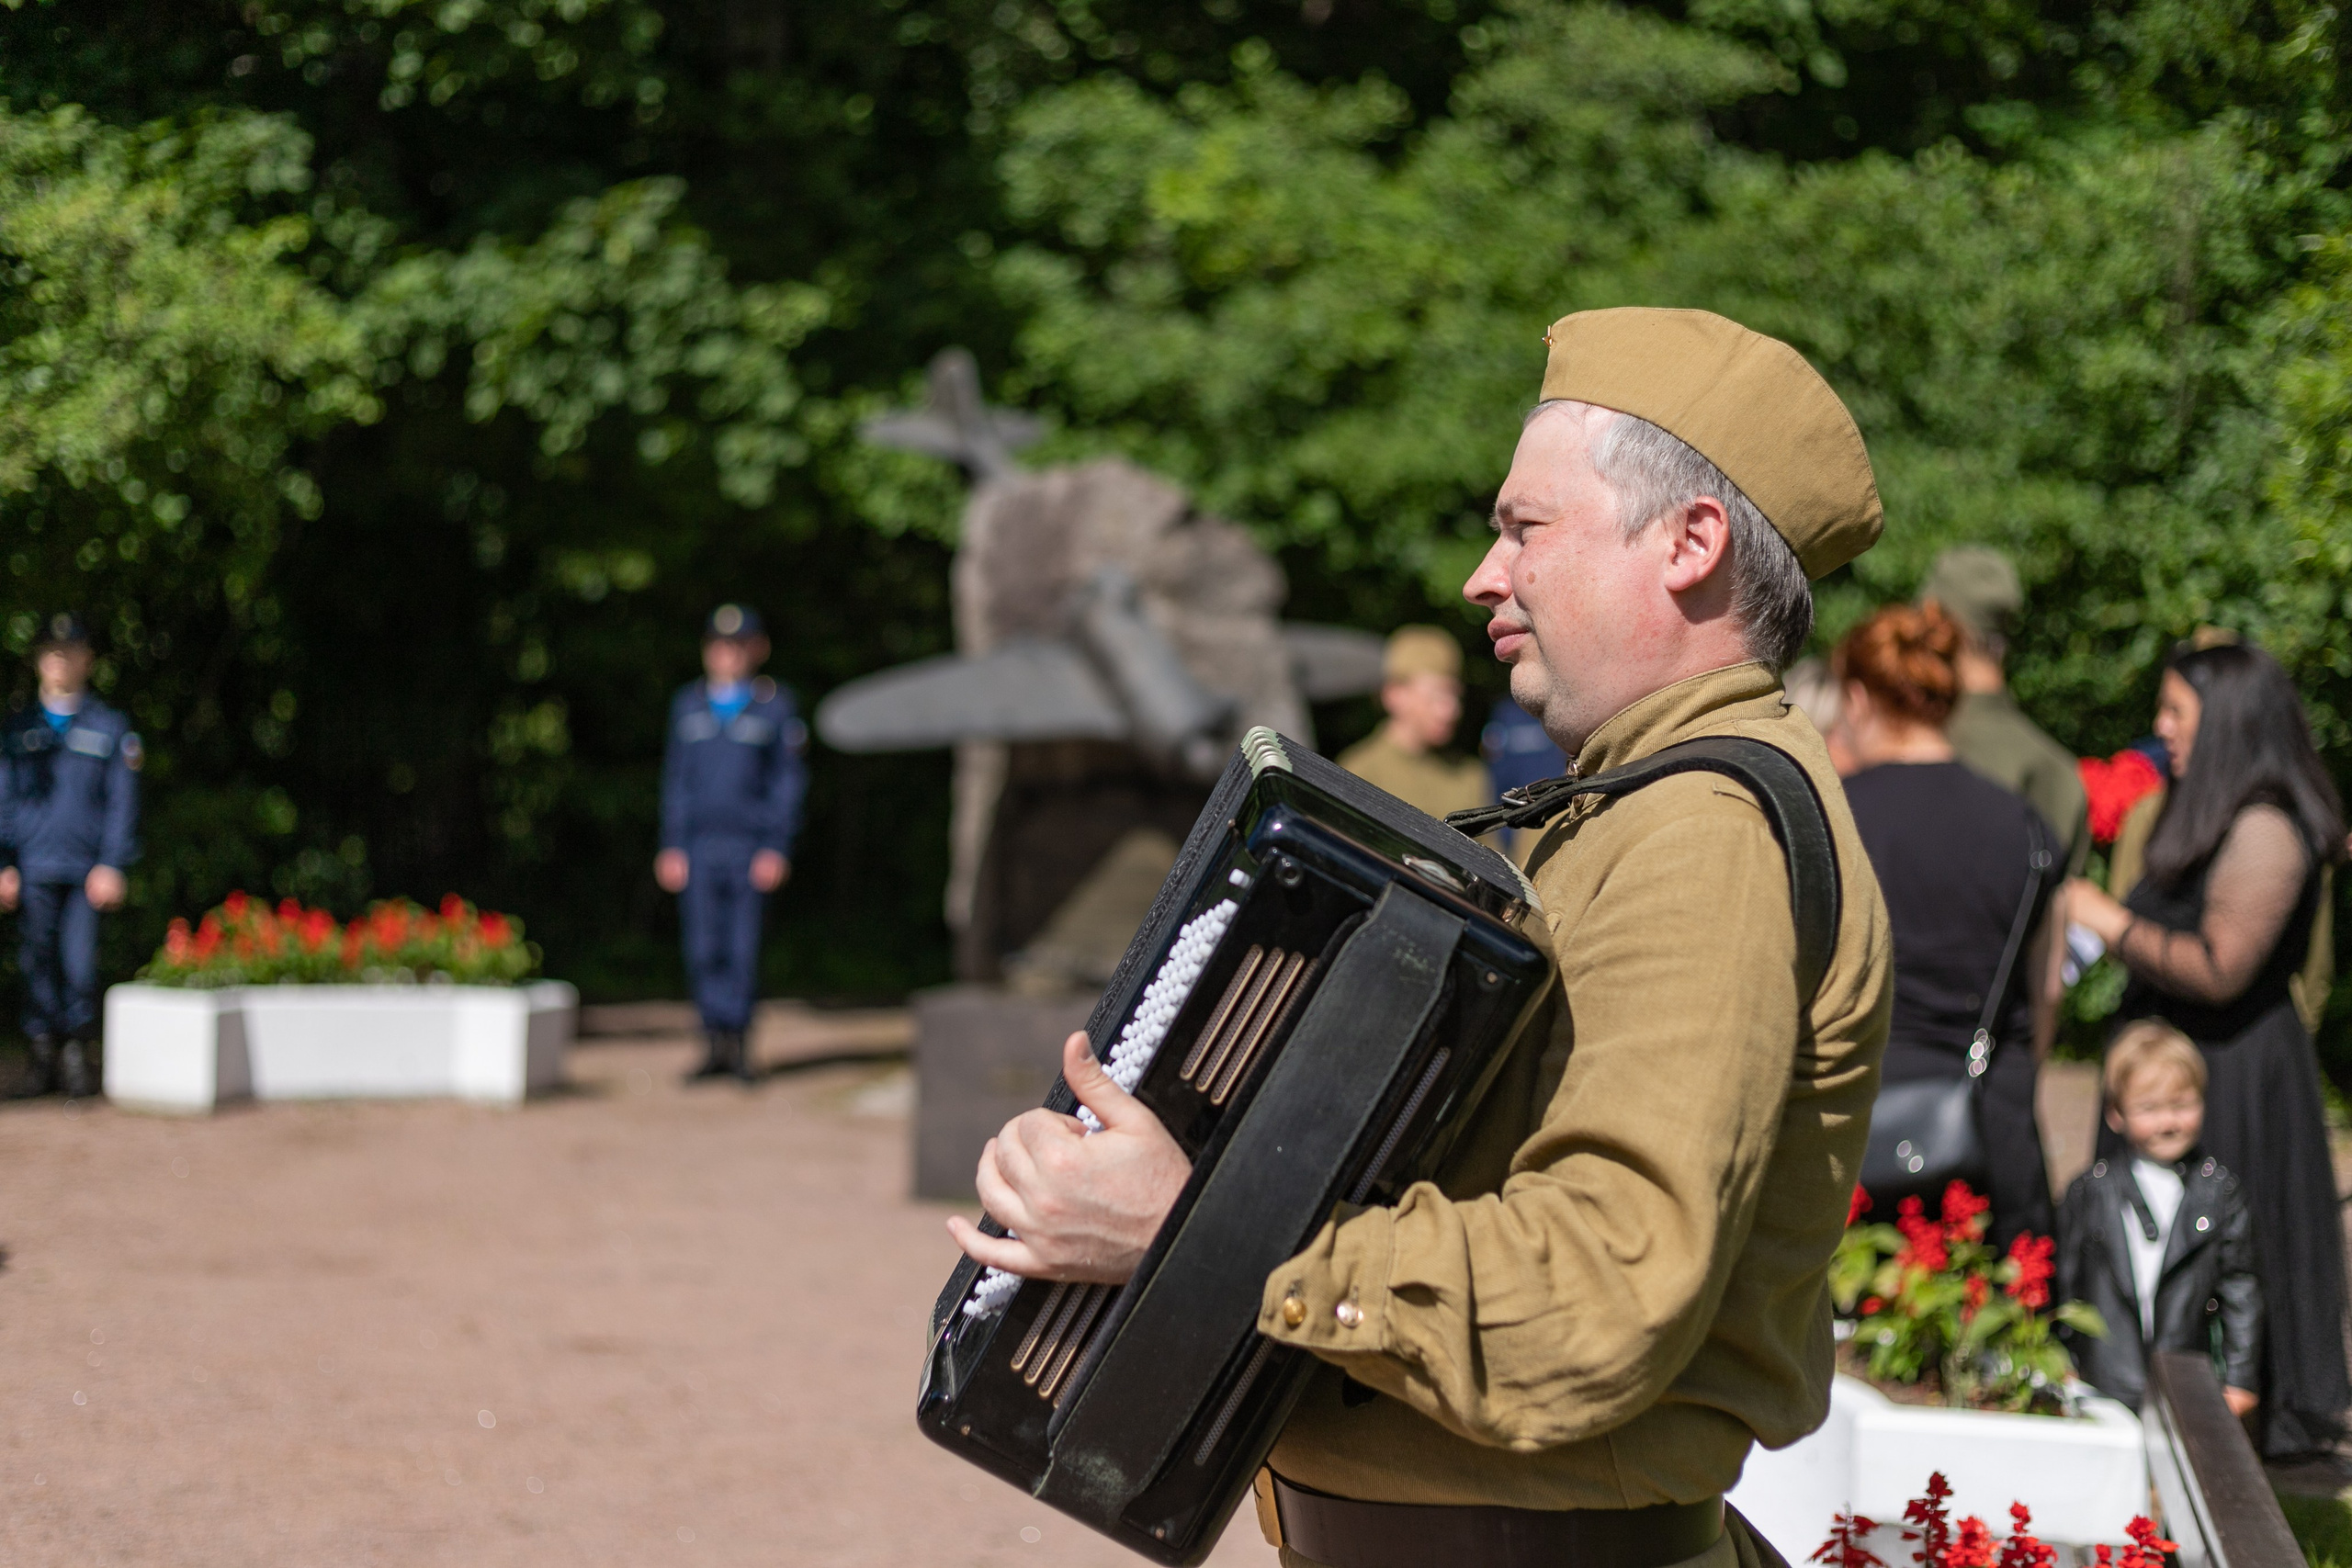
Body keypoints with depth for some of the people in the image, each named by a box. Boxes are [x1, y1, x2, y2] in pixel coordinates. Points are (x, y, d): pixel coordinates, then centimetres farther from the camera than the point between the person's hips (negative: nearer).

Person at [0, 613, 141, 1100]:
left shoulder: (111, 727, 8)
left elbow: (121, 801, 5)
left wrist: (112, 865, -4)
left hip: (87, 871, -1)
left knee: (80, 963, -6)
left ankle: (78, 1052, 6)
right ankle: (44, 1054, 8)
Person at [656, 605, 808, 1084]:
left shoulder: (774, 705, 3)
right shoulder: (687, 704, 12)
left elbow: (788, 780, 2)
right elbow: (676, 779, 15)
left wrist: (777, 847, -6)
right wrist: (672, 846, 7)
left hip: (751, 844, -3)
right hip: (698, 845, 3)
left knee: (743, 949, -5)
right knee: (703, 950, 0)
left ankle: (738, 1042, 3)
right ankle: (716, 1045, 8)